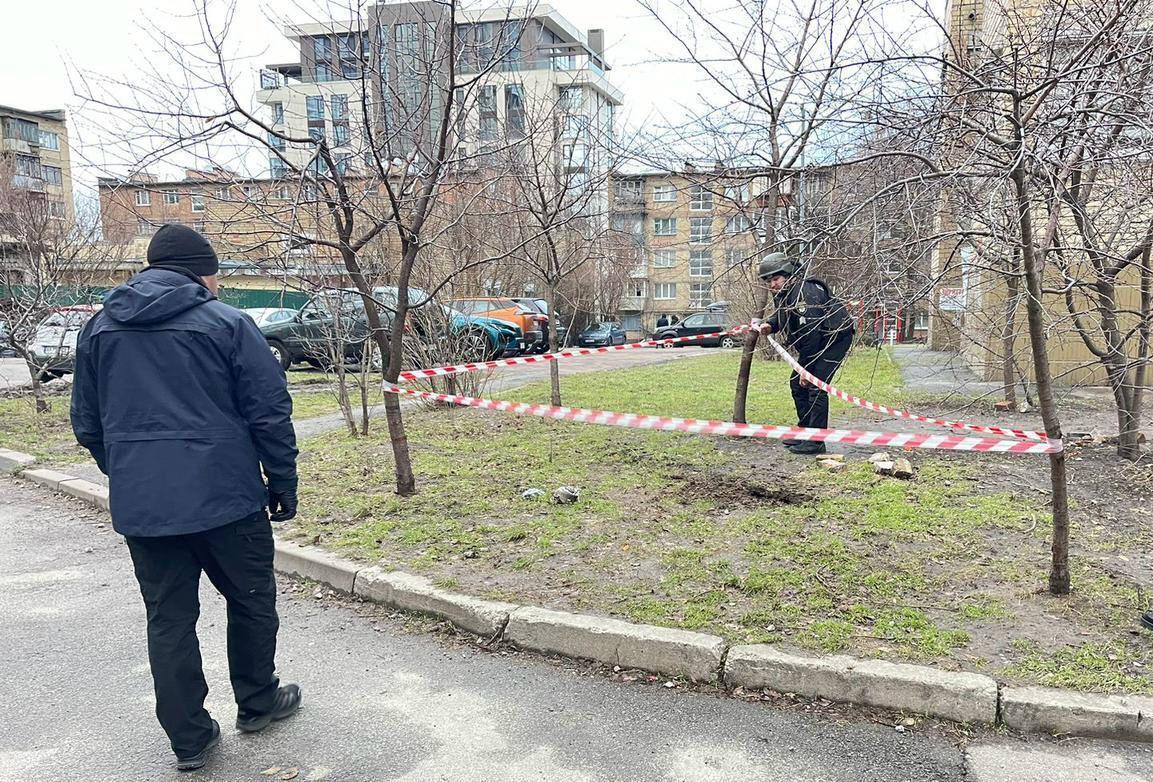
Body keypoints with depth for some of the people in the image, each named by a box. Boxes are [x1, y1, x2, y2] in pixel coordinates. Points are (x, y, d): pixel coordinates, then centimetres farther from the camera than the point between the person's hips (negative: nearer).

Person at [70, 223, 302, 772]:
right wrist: (283, 485, 1)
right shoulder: (226, 323, -7)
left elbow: (88, 422, 15)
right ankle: (257, 704, 31)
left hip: (139, 506, 5)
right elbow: (270, 413, -8)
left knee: (168, 619, 13)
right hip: (225, 498, -4)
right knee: (251, 601, 16)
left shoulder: (100, 328, 9)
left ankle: (189, 738, 21)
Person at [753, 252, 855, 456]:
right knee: (797, 383, 11)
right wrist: (769, 326, -8)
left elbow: (811, 332, -31)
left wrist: (805, 367, -28)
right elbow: (781, 317, 18)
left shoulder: (805, 293, -28)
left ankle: (816, 441, -12)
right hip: (816, 341, 10)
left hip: (836, 337, -10)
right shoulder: (782, 294, 2)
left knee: (815, 386, -17)